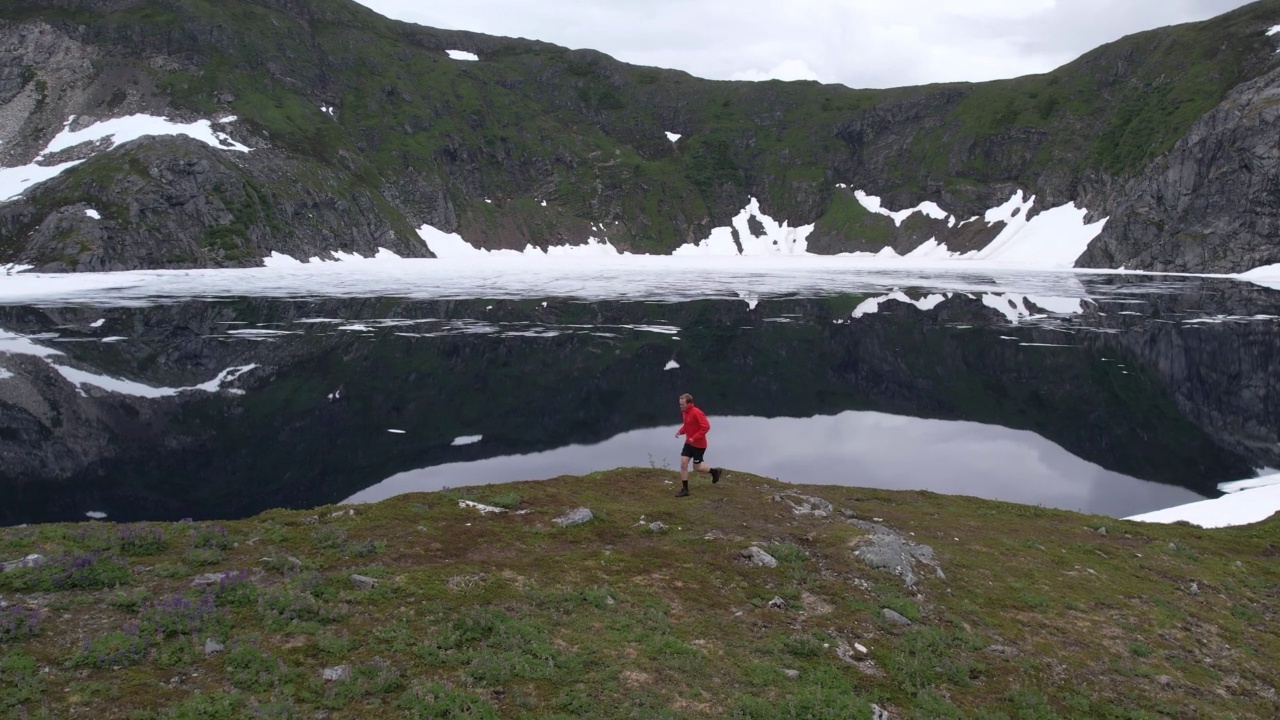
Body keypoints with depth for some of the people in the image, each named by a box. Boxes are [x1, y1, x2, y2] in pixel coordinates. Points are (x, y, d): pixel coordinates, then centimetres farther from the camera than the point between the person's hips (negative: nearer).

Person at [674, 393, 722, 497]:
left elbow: (706, 426, -26)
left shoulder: (697, 413, -23)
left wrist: (694, 438, -27)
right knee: (683, 464, -1)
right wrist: (680, 431, -3)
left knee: (697, 467, 3)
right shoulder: (685, 412, 4)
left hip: (699, 444, -8)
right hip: (689, 443, 8)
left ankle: (715, 471, 30)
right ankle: (685, 489, 5)